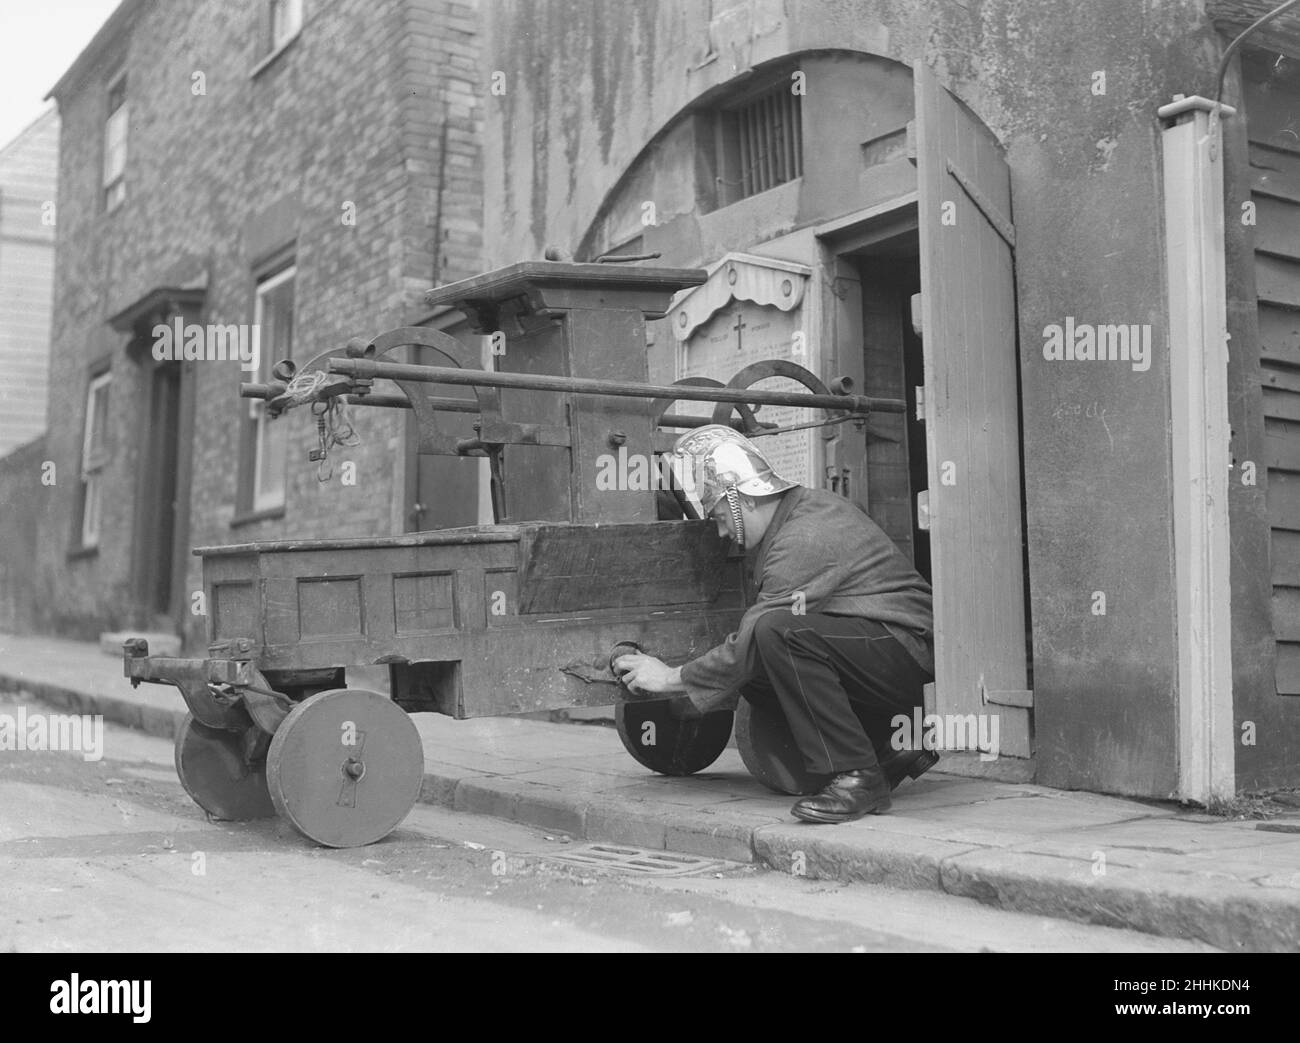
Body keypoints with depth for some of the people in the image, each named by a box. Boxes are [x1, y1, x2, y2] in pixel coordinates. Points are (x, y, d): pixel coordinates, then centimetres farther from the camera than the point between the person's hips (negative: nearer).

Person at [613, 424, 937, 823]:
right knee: (755, 677, 5)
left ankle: (856, 777, -22)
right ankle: (886, 753, 10)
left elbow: (748, 646, -18)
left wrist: (670, 678, -6)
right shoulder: (810, 505, 13)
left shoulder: (804, 540, -20)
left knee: (777, 632, -29)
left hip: (906, 648, -11)